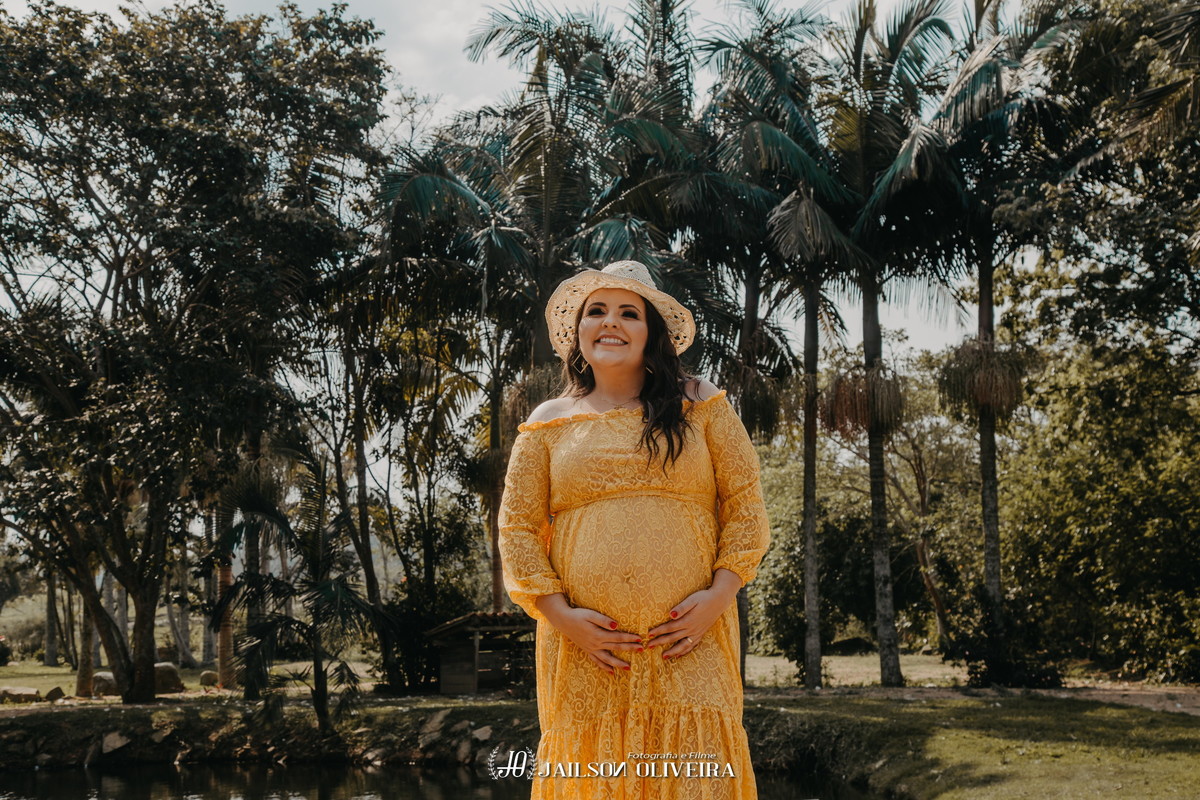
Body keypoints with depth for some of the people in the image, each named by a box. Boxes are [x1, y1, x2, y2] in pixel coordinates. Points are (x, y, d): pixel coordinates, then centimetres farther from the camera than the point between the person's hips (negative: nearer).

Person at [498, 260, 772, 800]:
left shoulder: (699, 406, 8)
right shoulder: (548, 424, 9)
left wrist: (719, 595, -6)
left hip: (688, 640, -1)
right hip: (585, 645, 1)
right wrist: (560, 615, -5)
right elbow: (517, 527, 7)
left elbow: (745, 505, 6)